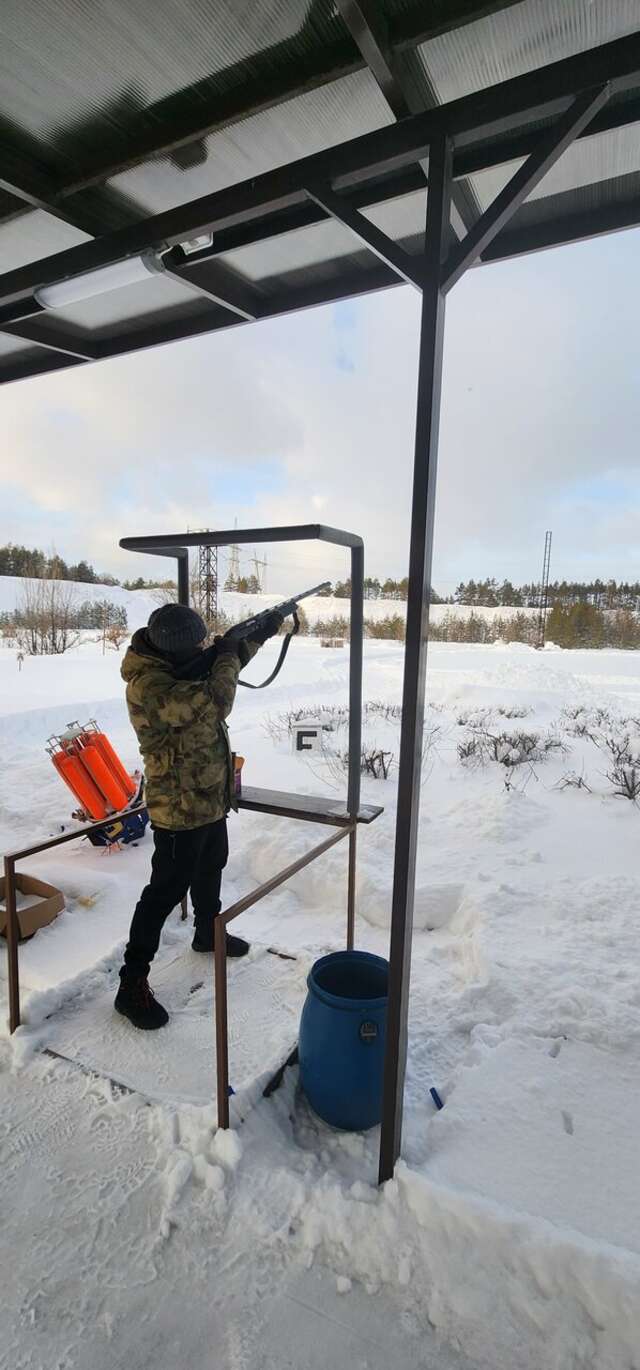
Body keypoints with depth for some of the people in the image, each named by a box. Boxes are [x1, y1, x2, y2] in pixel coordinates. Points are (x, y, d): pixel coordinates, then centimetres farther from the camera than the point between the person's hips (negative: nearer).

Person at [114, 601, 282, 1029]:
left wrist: (259, 634, 1)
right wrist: (228, 655, -19)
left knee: (210, 869, 26)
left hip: (211, 797, 9)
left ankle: (208, 932, 50)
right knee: (165, 891, 2)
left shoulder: (173, 663, -1)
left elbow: (221, 664, 14)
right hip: (180, 808, -9)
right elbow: (216, 702, -36)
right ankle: (132, 984, 18)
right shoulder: (148, 686, -30)